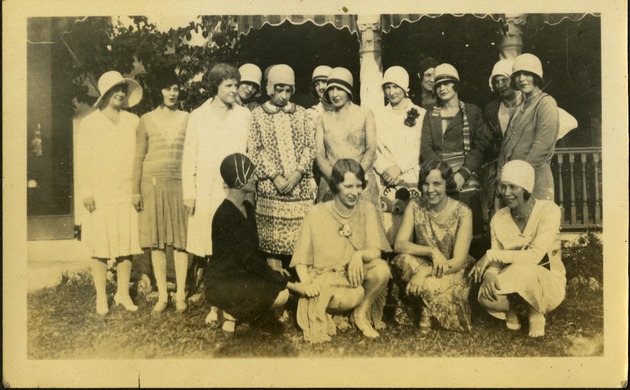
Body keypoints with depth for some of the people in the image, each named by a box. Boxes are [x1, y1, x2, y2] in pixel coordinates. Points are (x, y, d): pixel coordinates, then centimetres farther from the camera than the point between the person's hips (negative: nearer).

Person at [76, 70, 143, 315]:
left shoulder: (133, 121, 9)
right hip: (100, 194, -2)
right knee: (101, 248, 1)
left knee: (127, 245, 3)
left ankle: (123, 293, 17)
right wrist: (86, 192, -7)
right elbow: (83, 161, 0)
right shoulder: (90, 123, 3)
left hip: (127, 193, 2)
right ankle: (101, 297, 11)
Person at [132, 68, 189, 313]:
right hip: (152, 184, 0)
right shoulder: (147, 120, 8)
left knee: (180, 240, -1)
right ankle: (162, 295, 10)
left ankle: (180, 294, 8)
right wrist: (135, 190, 2)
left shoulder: (186, 119, 9)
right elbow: (139, 157, 8)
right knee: (156, 242, 2)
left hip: (179, 184, 0)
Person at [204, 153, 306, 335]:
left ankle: (227, 308, 6)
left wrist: (275, 274, 3)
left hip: (241, 275, 9)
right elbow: (250, 259, -23)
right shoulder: (226, 215, -20)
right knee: (281, 295, -23)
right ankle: (230, 313, -3)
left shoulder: (247, 207, 9)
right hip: (222, 283, -9)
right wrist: (289, 284, -22)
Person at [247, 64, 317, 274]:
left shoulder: (302, 114, 13)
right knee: (273, 240, -1)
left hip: (301, 186, 2)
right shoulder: (257, 115, 6)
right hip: (271, 187, -2)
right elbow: (255, 150, -1)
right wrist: (275, 176, -10)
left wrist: (298, 172, -8)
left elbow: (310, 147, 7)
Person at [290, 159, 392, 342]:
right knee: (353, 297, -35)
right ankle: (324, 312, 0)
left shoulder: (367, 209, -2)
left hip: (357, 275, 4)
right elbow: (301, 259, -4)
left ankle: (361, 314, -3)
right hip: (325, 279, -3)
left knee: (382, 268, -28)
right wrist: (306, 283, -23)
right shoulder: (317, 213, -8)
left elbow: (376, 251, -9)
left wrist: (360, 255, -32)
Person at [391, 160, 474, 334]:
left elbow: (458, 261, -18)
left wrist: (425, 272, -33)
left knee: (430, 285, -36)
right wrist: (431, 251, -32)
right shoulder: (415, 206, -7)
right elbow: (399, 244, -16)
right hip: (421, 267, 3)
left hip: (452, 274, -3)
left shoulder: (462, 213, -15)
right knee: (404, 260, -31)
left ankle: (427, 311, -1)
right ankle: (424, 311, -9)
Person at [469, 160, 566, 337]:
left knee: (522, 270, -37)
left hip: (548, 284, -3)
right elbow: (497, 261, -3)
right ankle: (514, 307, 3)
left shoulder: (548, 210, -16)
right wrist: (490, 273, -27)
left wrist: (492, 255, -25)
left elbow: (535, 256, -25)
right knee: (486, 297, -30)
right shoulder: (499, 218, -2)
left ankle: (535, 313, -7)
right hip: (516, 286, 3)